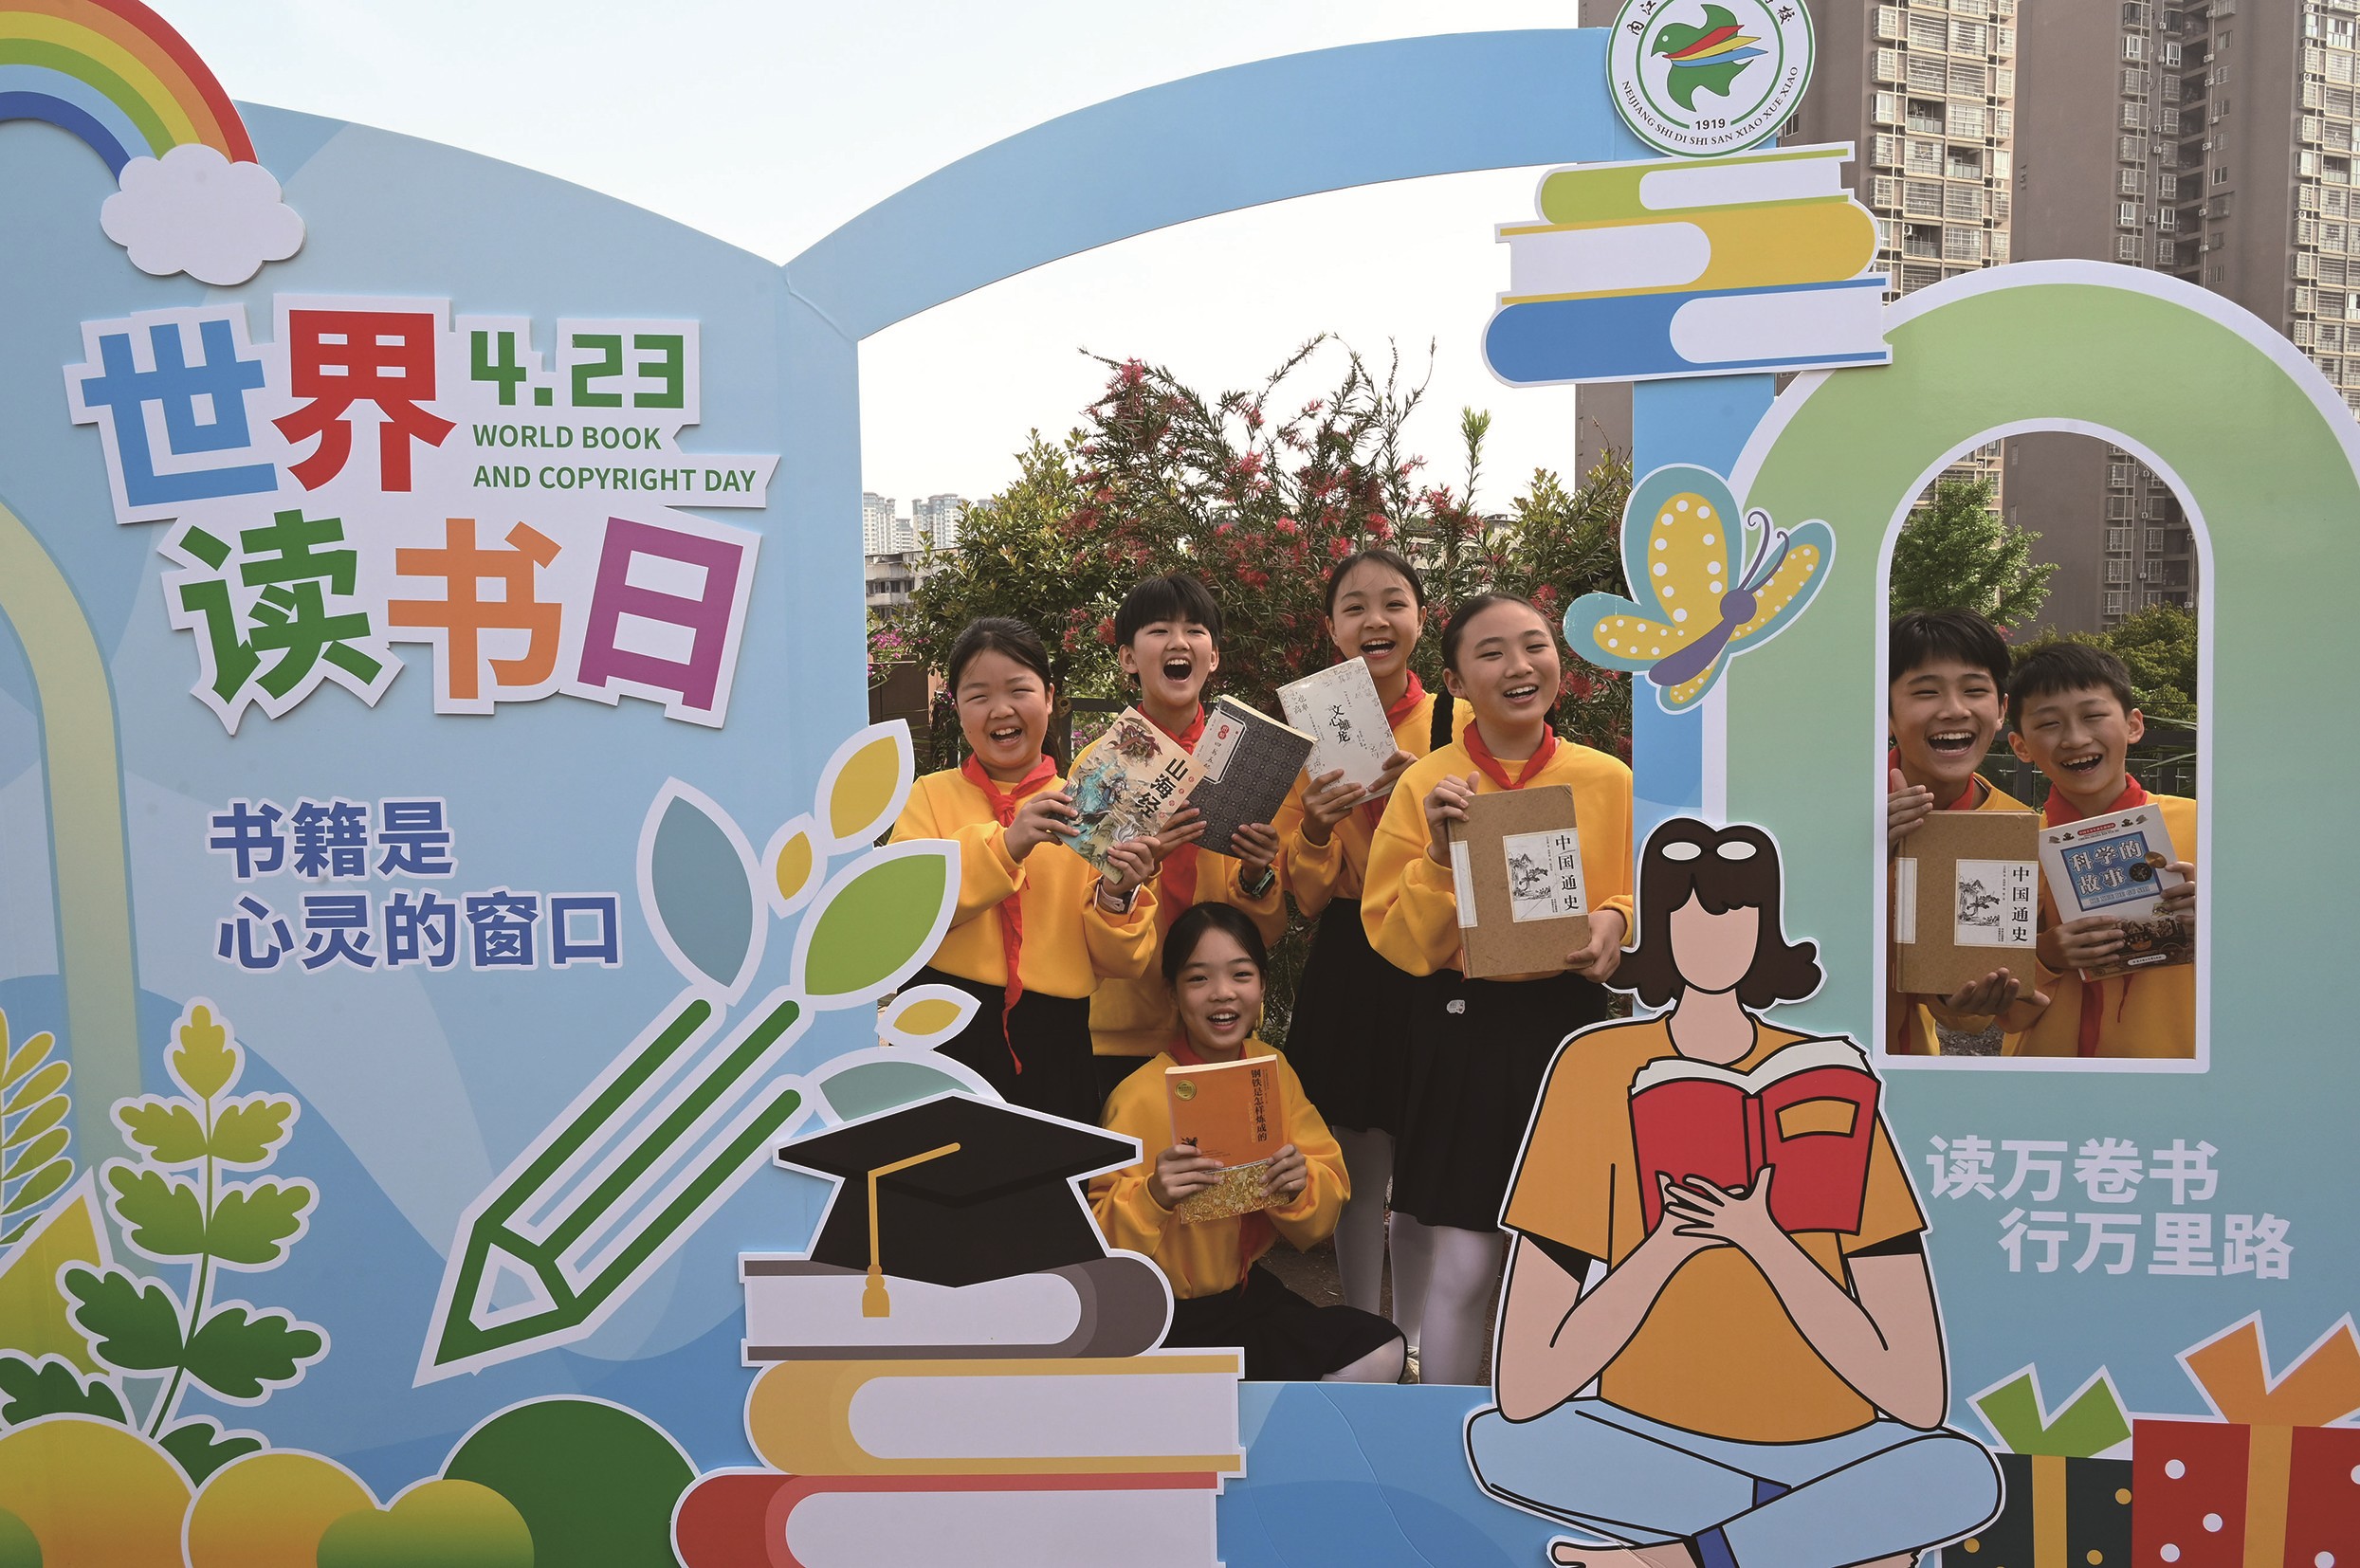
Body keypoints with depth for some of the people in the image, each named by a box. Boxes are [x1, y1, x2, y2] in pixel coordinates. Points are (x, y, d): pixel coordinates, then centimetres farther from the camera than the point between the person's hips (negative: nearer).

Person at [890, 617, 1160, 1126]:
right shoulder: (931, 795, 4)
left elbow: (1121, 962, 3)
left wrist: (1115, 897, -17)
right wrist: (1005, 844, -22)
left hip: (1055, 1045, 1)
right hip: (946, 1033, -1)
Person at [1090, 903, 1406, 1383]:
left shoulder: (1273, 1069, -3)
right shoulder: (1141, 1096, -20)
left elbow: (1321, 1216, 1)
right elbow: (1104, 1242, -18)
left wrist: (1299, 1184, -21)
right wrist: (1153, 1196, -36)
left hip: (1246, 1288, 6)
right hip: (1162, 1318, -6)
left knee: (1379, 1354, -6)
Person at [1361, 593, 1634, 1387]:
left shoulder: (1608, 779, 0)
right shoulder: (1426, 785, -6)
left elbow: (1643, 899, 10)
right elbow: (1399, 942, -6)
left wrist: (1617, 922, -11)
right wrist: (1440, 857, -20)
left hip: (1572, 1023, 2)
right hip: (1463, 1030, -2)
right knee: (1464, 1269, 2)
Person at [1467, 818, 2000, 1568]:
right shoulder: (1599, 1066, -13)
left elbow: (1920, 1398, -14)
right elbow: (1523, 1392, -17)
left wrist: (1764, 1239, -26)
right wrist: (1669, 1242, -27)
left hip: (1821, 1453, 0)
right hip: (1657, 1444, 1)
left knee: (1963, 1476, -29)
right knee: (1499, 1441, -28)